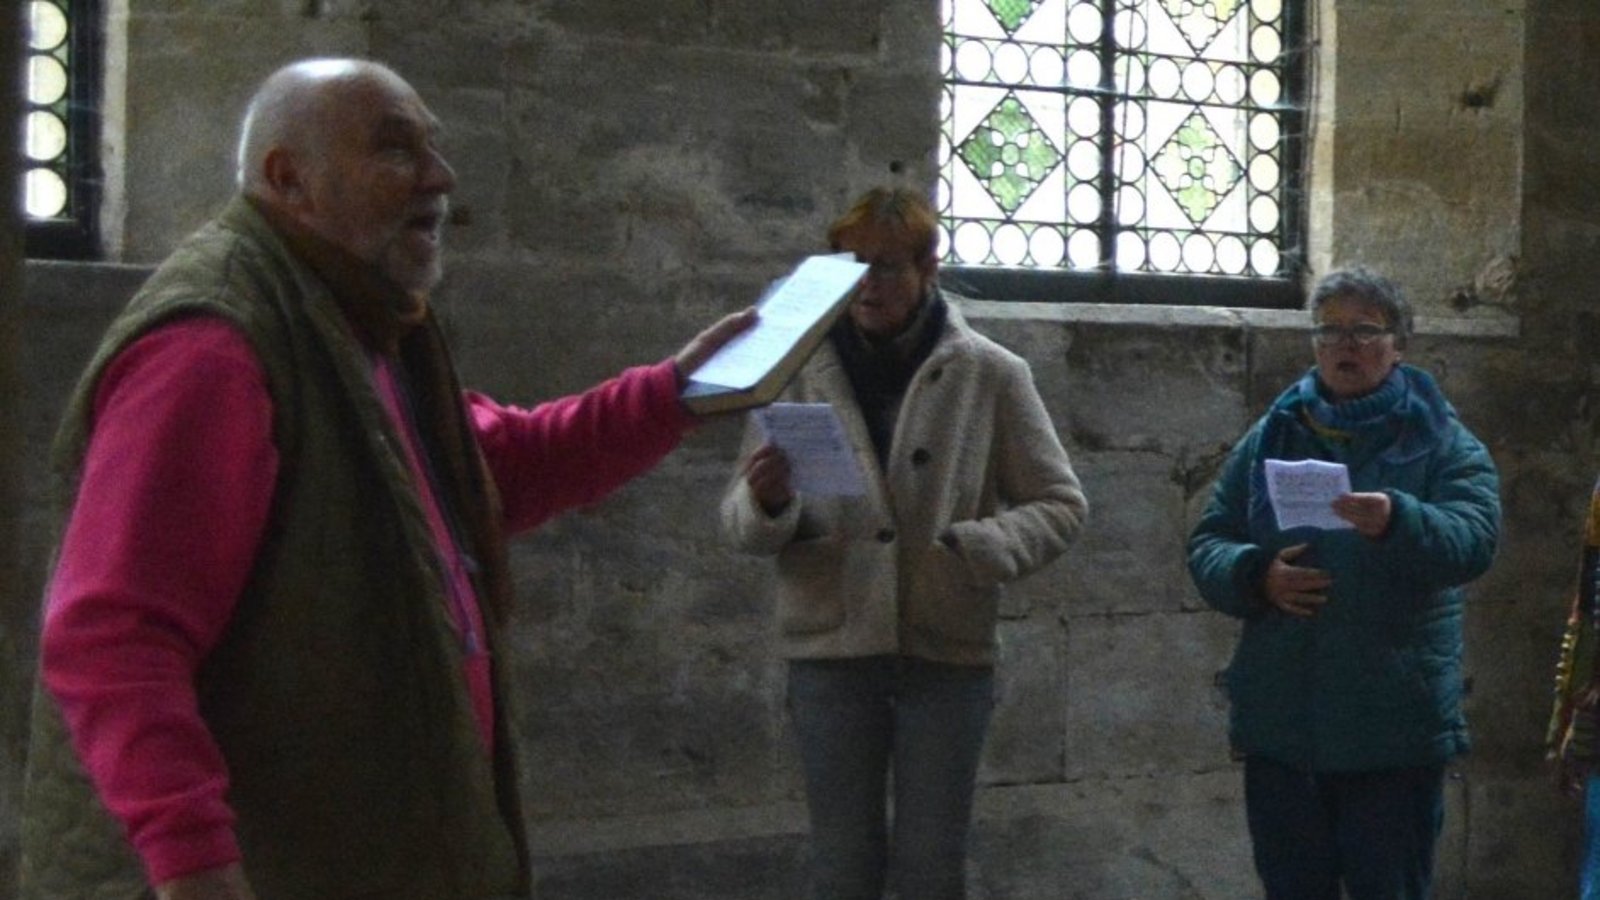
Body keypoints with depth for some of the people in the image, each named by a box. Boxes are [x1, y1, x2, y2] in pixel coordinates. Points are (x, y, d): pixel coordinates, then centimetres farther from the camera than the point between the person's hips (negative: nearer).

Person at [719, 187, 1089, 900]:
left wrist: (980, 550, -14)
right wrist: (766, 505, -23)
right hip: (831, 653, 1)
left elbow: (1059, 503, 4)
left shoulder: (989, 374, -2)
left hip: (947, 654, -1)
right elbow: (742, 522, 1)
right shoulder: (803, 369, 0)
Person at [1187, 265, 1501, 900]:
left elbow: (1473, 541, -13)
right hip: (1278, 721, 3)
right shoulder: (1271, 437, 12)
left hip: (1395, 726, -3)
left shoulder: (1442, 443, 3)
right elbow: (1207, 545, 10)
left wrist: (1397, 522, -33)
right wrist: (1257, 575, -11)